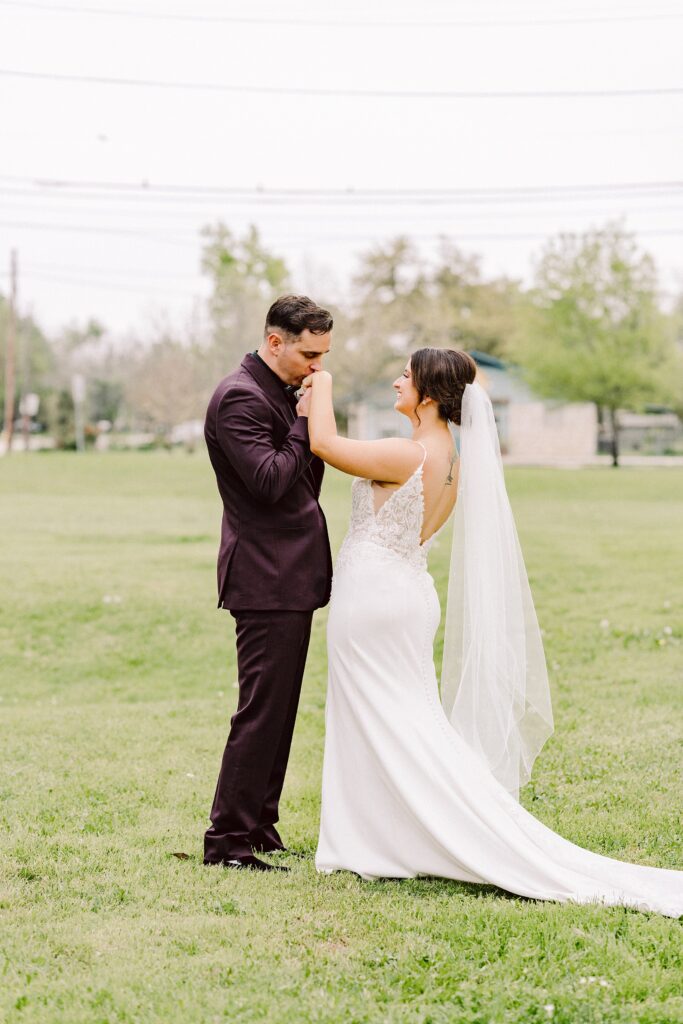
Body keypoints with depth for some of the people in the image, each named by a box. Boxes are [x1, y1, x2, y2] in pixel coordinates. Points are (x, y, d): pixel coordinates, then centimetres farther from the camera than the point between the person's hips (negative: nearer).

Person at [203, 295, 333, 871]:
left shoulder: (282, 394, 16)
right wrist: (306, 423, -15)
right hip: (266, 580, -10)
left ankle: (259, 829, 22)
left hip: (292, 576, 10)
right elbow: (271, 482, -23)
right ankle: (227, 841, -2)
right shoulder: (240, 397, -15)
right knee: (261, 711, -8)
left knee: (279, 711, 14)